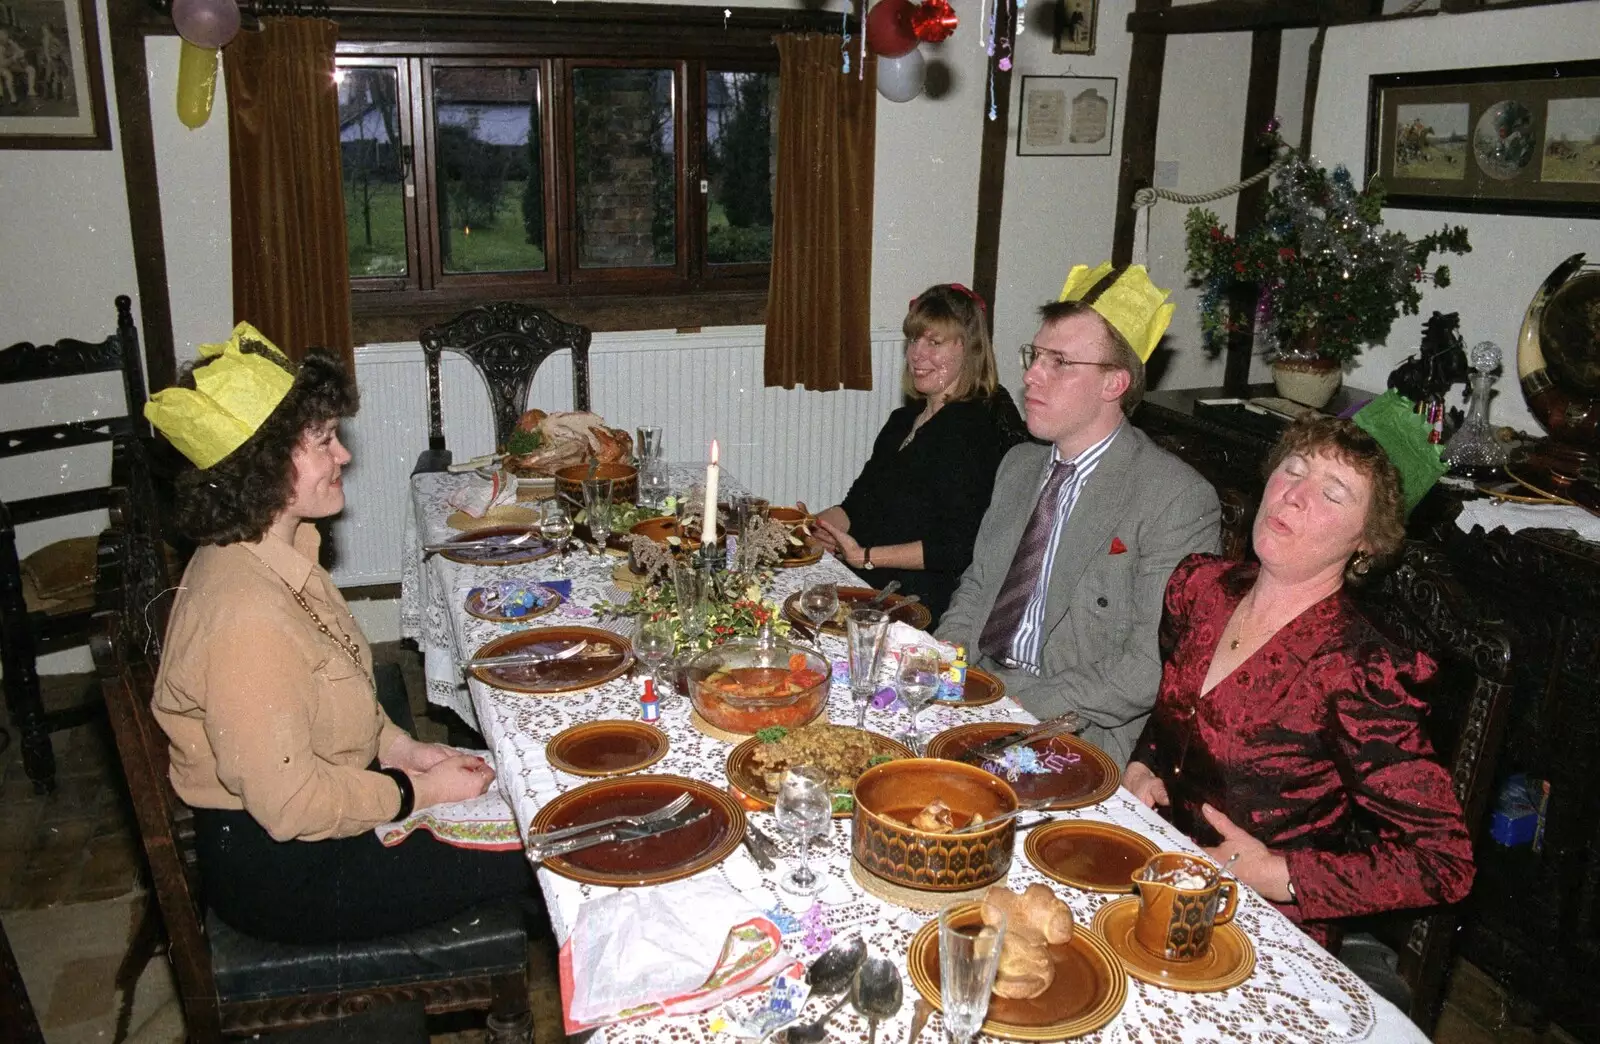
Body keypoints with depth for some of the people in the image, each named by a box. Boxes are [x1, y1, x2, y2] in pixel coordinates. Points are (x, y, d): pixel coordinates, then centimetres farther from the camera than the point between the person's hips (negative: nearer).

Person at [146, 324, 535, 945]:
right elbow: (291, 806, -27)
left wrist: (400, 747, 1)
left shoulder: (279, 554, -1)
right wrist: (420, 792, -15)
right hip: (280, 874, -9)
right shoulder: (246, 615, -32)